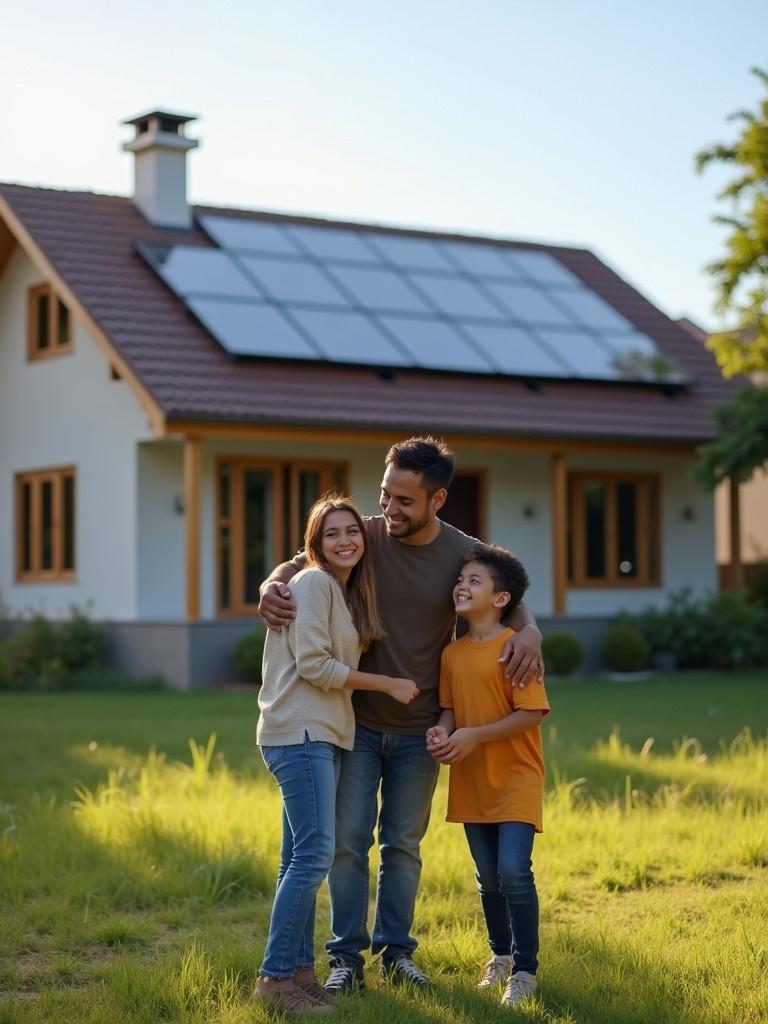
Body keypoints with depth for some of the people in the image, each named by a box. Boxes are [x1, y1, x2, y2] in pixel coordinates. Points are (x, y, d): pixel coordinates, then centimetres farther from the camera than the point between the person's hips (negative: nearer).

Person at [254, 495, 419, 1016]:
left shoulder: (348, 591, 18)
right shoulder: (314, 583, -10)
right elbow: (313, 665, -16)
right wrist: (388, 684, -11)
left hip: (319, 736, 9)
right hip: (300, 733, -9)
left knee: (301, 858, 11)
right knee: (314, 855, -12)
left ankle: (299, 968, 16)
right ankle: (275, 976, -8)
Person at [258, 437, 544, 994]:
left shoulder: (463, 555, -7)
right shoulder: (365, 537, -7)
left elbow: (512, 607, 1)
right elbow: (299, 565, -1)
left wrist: (529, 633, -24)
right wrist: (273, 587, -25)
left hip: (419, 729, 1)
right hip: (357, 721, 0)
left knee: (404, 844, 12)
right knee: (348, 839, 1)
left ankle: (396, 950, 25)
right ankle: (347, 955, 12)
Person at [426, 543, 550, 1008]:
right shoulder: (452, 653, 5)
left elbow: (531, 712, -18)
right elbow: (450, 707, 10)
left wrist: (475, 736, -22)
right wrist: (442, 731, -12)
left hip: (516, 778, -6)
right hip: (472, 782, 6)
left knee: (514, 871, -15)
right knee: (488, 877, 14)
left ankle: (525, 970, -1)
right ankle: (500, 955, 32)